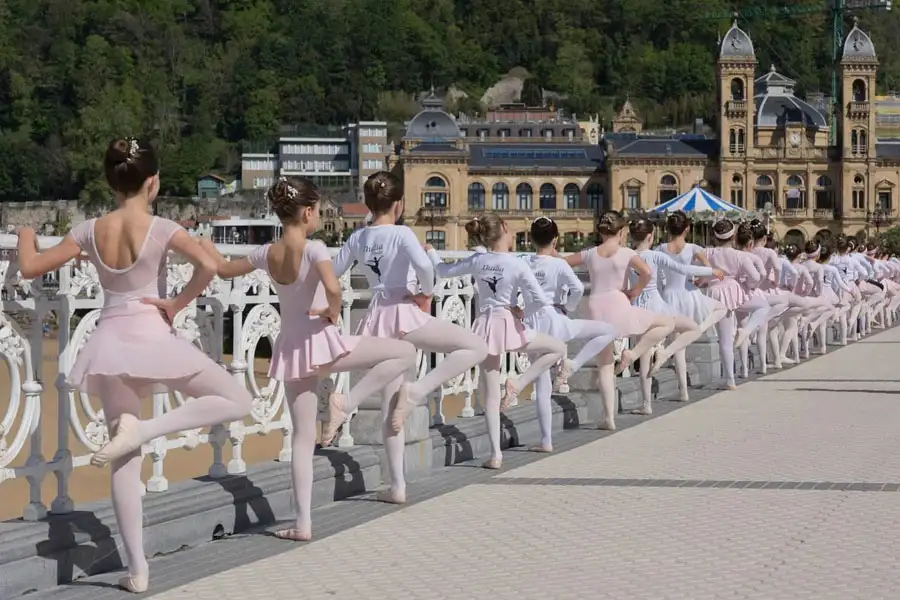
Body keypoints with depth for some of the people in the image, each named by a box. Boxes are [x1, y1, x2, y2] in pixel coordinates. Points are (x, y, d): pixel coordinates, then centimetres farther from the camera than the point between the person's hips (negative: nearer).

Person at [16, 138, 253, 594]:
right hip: (152, 336, -4)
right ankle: (143, 429, -11)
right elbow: (208, 266, -24)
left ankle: (137, 569, 11)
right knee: (237, 401, 7)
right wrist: (177, 304, -9)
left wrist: (26, 236, 28)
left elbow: (30, 268, 7)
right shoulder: (160, 229, -9)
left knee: (126, 463, 12)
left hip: (109, 342, 5)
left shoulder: (89, 231, 1)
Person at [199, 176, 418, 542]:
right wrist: (333, 313, -11)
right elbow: (332, 287, -31)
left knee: (302, 436, 11)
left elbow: (225, 270, 19)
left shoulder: (266, 254, 4)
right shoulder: (313, 249, -14)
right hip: (319, 341, -6)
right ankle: (345, 403, -11)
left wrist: (208, 248, 38)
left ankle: (303, 523, 9)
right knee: (405, 352, 0)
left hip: (289, 349, 6)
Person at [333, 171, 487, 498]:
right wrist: (426, 294, -10)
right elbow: (424, 266, -27)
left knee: (390, 402, 12)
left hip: (378, 318, 7)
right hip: (405, 314, -7)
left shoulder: (357, 238, 8)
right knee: (477, 347, -5)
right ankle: (415, 394, -17)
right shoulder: (401, 234, -10)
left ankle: (397, 485, 12)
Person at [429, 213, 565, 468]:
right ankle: (518, 383, 0)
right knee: (558, 348, 16)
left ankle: (495, 454, 5)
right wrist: (521, 308, 8)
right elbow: (541, 300, -12)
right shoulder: (517, 265, -10)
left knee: (491, 394, 8)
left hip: (485, 326, 4)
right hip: (509, 324, -4)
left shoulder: (476, 261, 0)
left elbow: (443, 270, 12)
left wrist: (431, 251, 30)